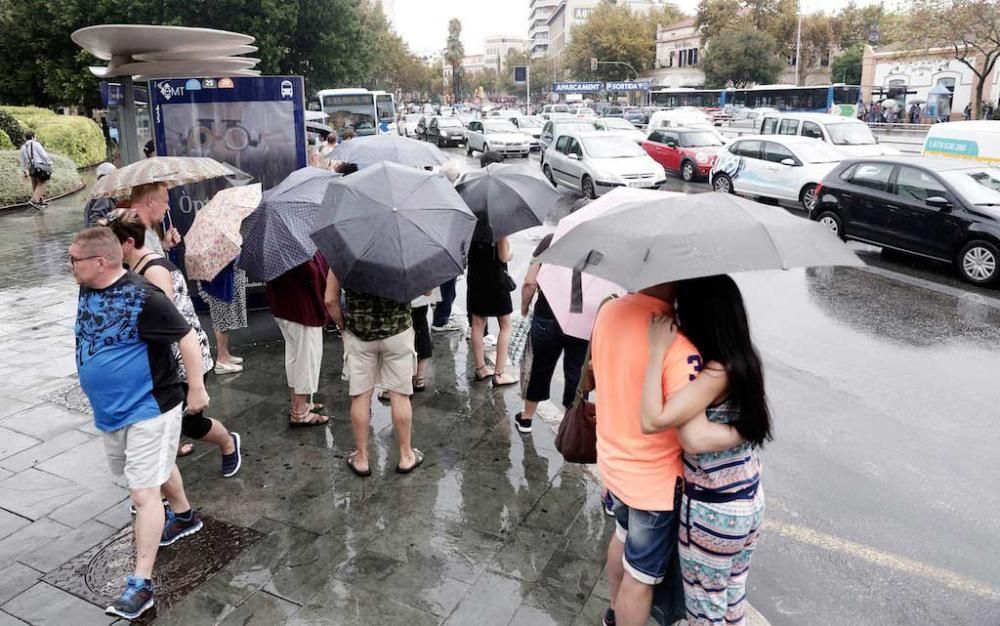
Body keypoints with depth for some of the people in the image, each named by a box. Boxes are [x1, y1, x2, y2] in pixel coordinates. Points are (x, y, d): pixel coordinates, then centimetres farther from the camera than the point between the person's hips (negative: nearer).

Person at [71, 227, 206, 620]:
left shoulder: (141, 297, -24)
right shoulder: (88, 291, 1)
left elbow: (187, 337, -20)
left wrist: (196, 388, -16)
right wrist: (95, 380, 23)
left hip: (148, 409, -8)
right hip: (111, 409, 9)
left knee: (144, 492, -5)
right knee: (158, 469, 27)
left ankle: (141, 583, 4)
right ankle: (183, 516, 51)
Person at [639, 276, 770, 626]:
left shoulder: (716, 373, -29)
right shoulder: (742, 360, -3)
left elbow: (652, 421, -35)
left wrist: (658, 350, -31)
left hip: (713, 510, -7)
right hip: (748, 500, 7)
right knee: (733, 594, 28)